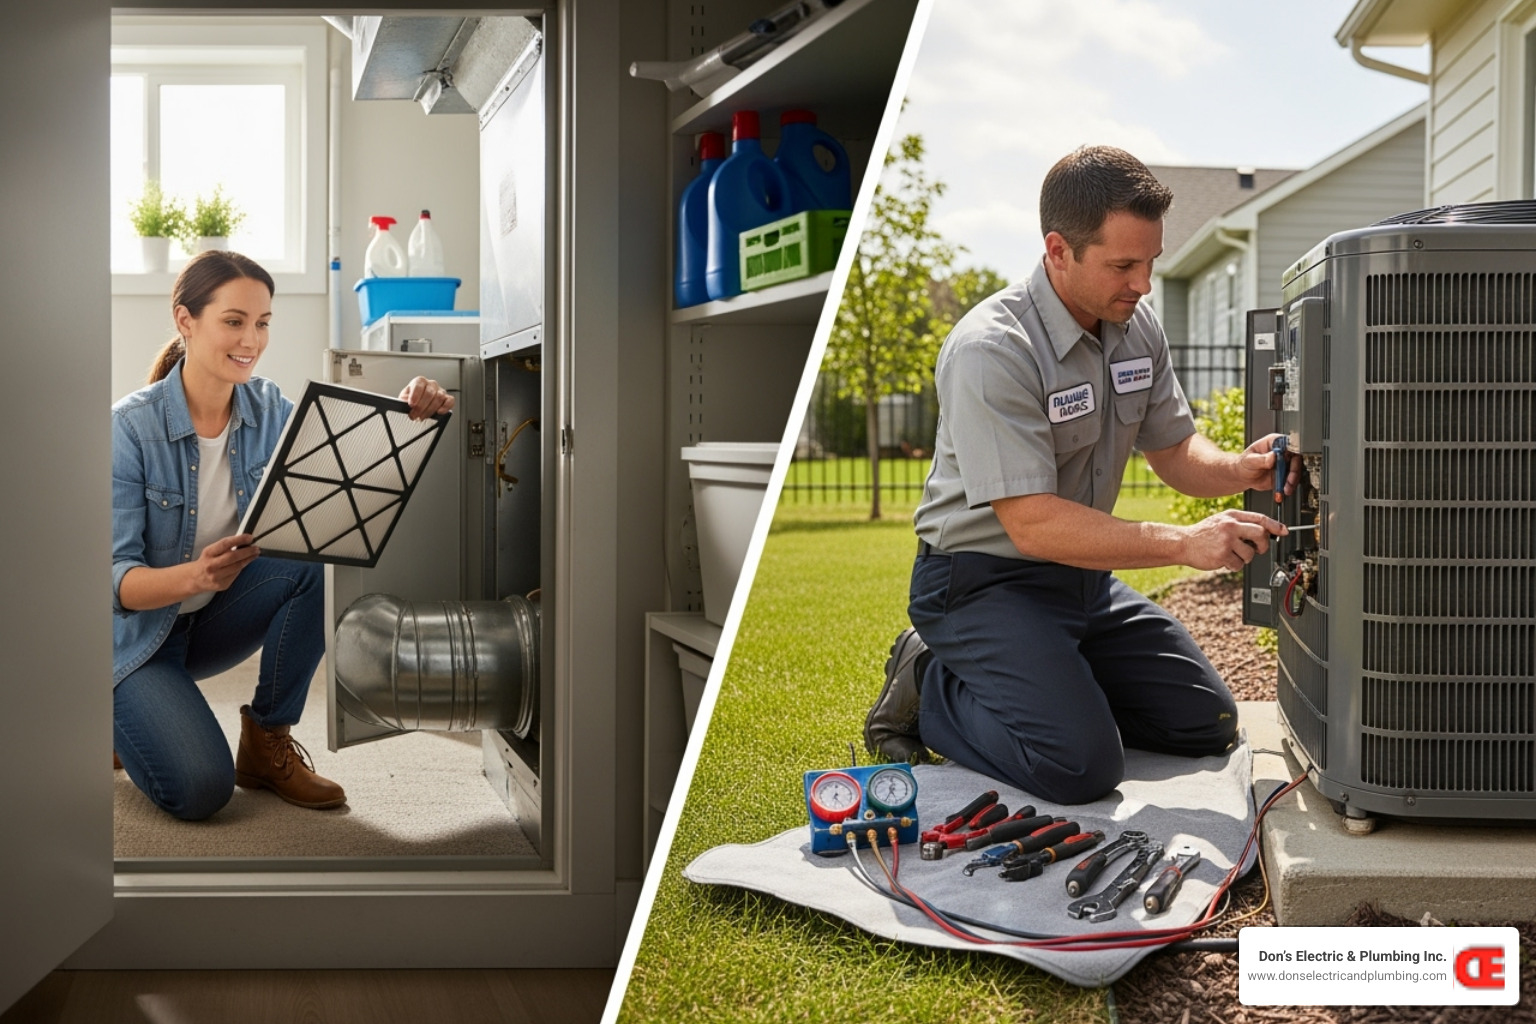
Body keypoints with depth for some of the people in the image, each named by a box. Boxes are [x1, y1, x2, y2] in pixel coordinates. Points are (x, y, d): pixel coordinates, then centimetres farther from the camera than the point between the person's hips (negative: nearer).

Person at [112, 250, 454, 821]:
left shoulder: (266, 408, -6)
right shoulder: (130, 427, -22)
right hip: (135, 633, -5)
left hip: (213, 616, 5)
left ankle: (268, 740, -8)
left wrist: (406, 418, -34)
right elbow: (116, 579, -24)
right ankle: (124, 717, 10)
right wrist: (193, 575, -45)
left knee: (321, 561, -24)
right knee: (199, 791, -25)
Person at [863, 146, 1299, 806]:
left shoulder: (1136, 329, 0)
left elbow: (1174, 451, 8)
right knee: (1082, 765, -23)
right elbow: (1032, 524, -30)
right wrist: (1184, 543, -35)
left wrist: (1240, 470, -15)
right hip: (985, 581, -8)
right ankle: (929, 691, 0)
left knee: (1207, 723, 8)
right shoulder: (991, 350, -27)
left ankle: (1052, 681, 19)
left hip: (1083, 575, 8)